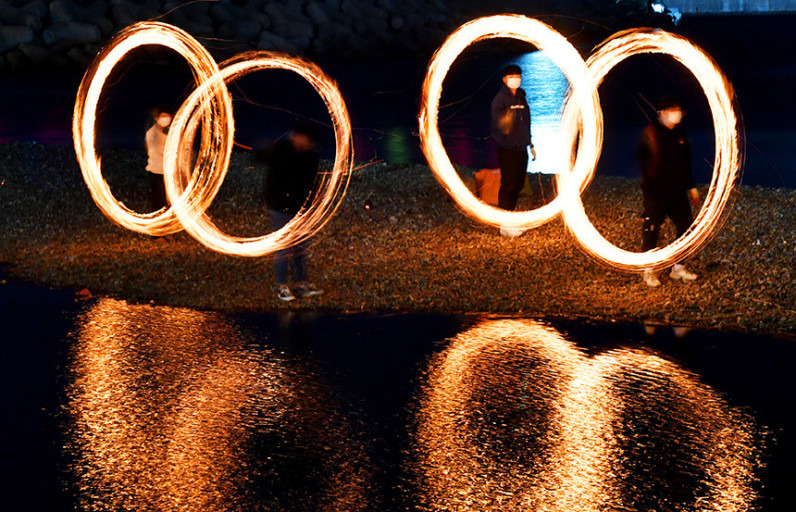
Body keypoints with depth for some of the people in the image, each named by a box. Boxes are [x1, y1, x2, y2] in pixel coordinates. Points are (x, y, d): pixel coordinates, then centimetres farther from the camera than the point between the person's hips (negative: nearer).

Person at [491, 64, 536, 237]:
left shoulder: (521, 98, 14)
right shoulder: (500, 99, -10)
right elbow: (497, 118, -27)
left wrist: (530, 144, 25)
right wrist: (503, 123, -50)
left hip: (521, 148, 7)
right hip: (507, 149, -7)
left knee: (518, 184, 10)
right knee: (508, 185, -7)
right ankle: (505, 225, -2)